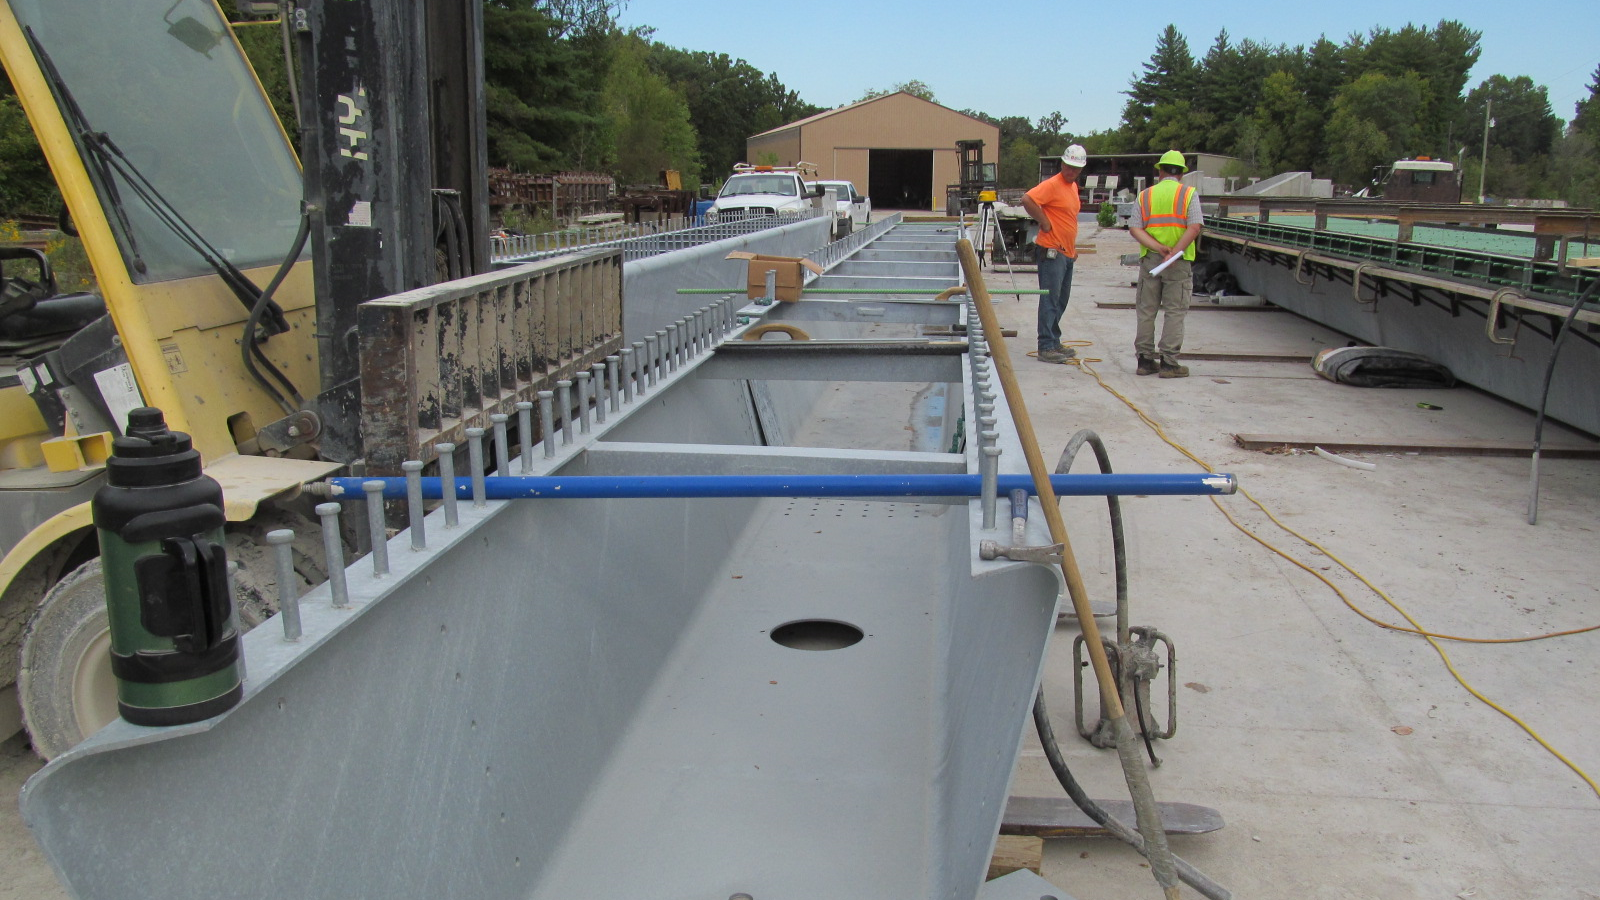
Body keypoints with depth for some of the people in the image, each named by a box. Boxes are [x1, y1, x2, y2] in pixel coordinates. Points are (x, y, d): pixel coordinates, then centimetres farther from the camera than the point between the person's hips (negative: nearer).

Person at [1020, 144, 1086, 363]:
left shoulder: (1073, 186, 17)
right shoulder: (1052, 184, -12)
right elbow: (1027, 199, -26)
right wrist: (1044, 222, -18)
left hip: (1067, 253, 9)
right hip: (1052, 252, -9)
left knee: (1061, 302, 14)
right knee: (1050, 300, -9)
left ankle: (1054, 343, 22)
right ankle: (1046, 347, -7)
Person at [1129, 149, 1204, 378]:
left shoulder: (1145, 195, 8)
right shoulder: (1189, 194, 1)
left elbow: (1135, 228, -4)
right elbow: (1194, 228, -12)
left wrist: (1158, 248, -12)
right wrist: (1174, 252, -17)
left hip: (1149, 259, 2)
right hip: (1179, 262, -2)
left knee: (1146, 311, 9)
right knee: (1174, 312, 1)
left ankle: (1145, 359, 12)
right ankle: (1168, 362, -1)